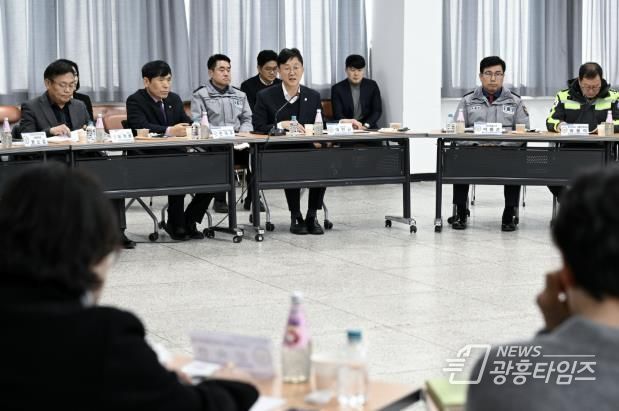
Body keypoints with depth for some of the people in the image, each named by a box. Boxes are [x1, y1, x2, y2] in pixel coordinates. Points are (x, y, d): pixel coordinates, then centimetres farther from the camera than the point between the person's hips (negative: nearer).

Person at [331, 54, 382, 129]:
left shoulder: (372, 86, 7)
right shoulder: (337, 89, 3)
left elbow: (377, 111, 4)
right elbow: (337, 115, -5)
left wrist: (365, 125, -13)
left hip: (368, 129, 1)